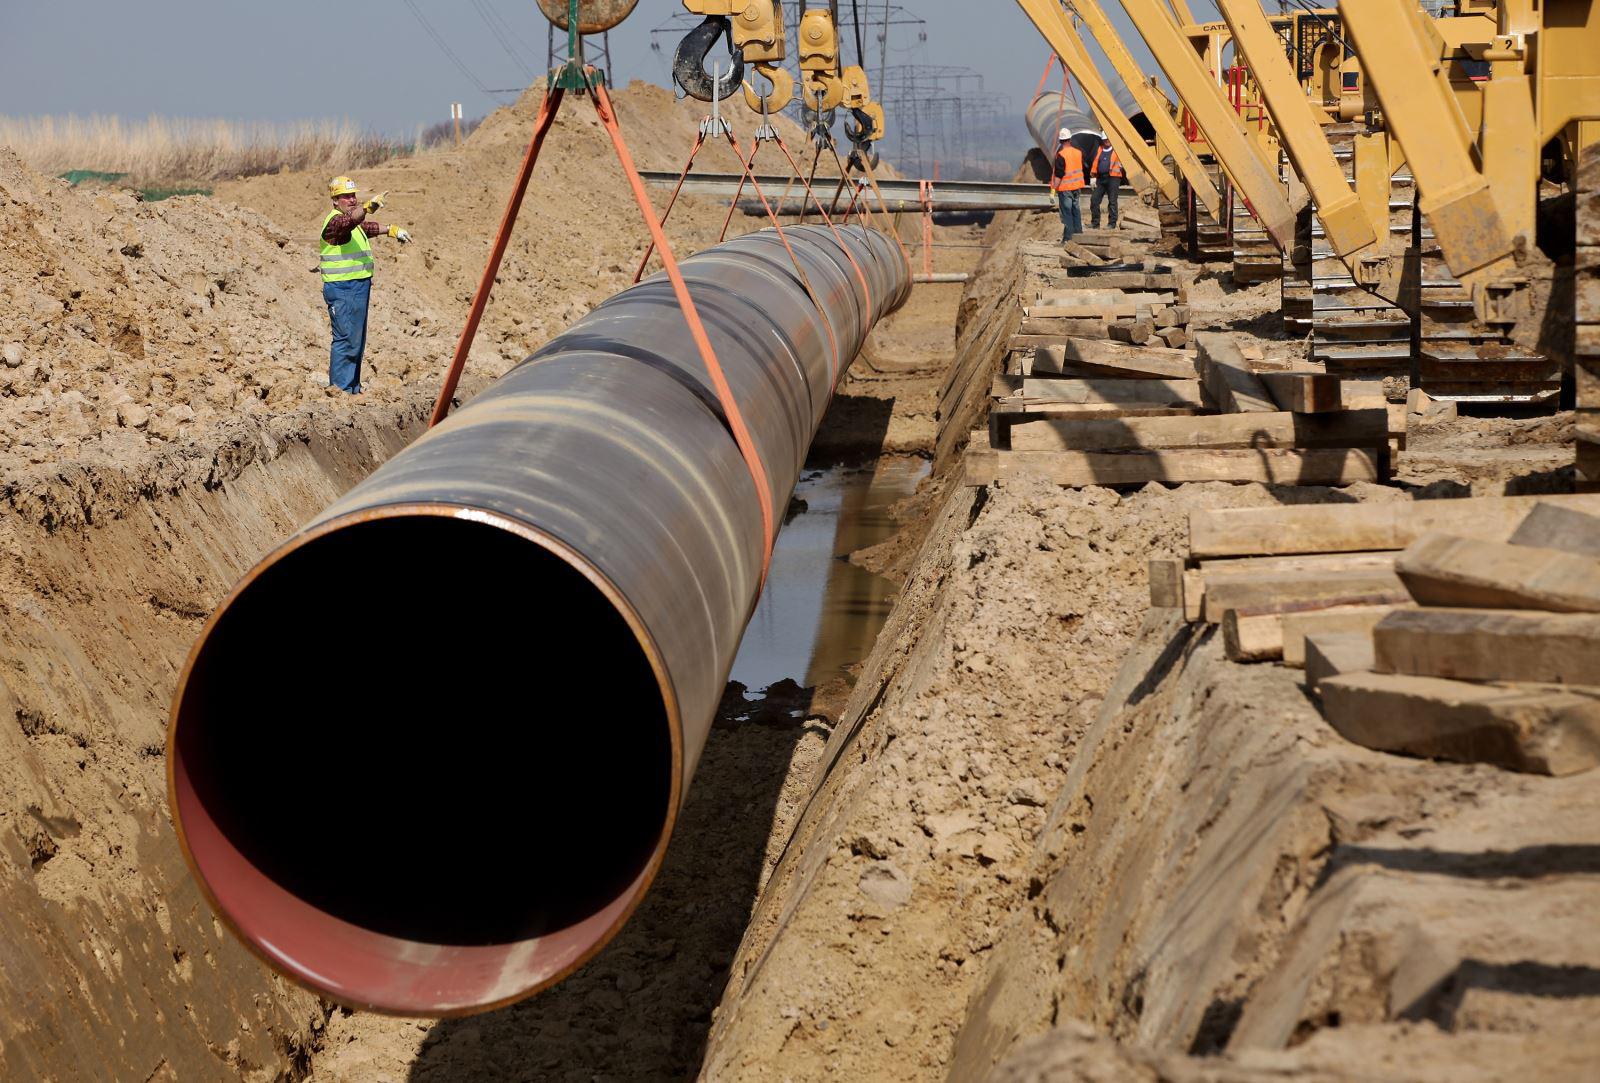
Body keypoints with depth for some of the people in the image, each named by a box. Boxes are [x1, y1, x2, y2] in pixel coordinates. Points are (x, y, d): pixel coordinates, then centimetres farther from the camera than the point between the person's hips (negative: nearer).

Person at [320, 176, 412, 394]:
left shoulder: (355, 225, 16)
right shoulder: (335, 221, -15)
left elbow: (368, 227, 38)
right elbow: (350, 220, -38)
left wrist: (392, 230, 39)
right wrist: (367, 207, -55)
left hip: (358, 289, 10)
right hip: (342, 289, -10)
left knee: (357, 341, 16)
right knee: (346, 340, -13)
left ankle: (352, 388, 24)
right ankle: (340, 388, -13)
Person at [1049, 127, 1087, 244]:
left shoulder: (1061, 155, -16)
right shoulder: (1078, 152, 4)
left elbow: (1058, 174, -19)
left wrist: (1054, 187, -15)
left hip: (1065, 187, -6)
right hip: (1077, 186, 6)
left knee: (1066, 213, -3)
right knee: (1076, 210, 16)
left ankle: (1068, 237, -4)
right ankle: (1078, 233, 22)